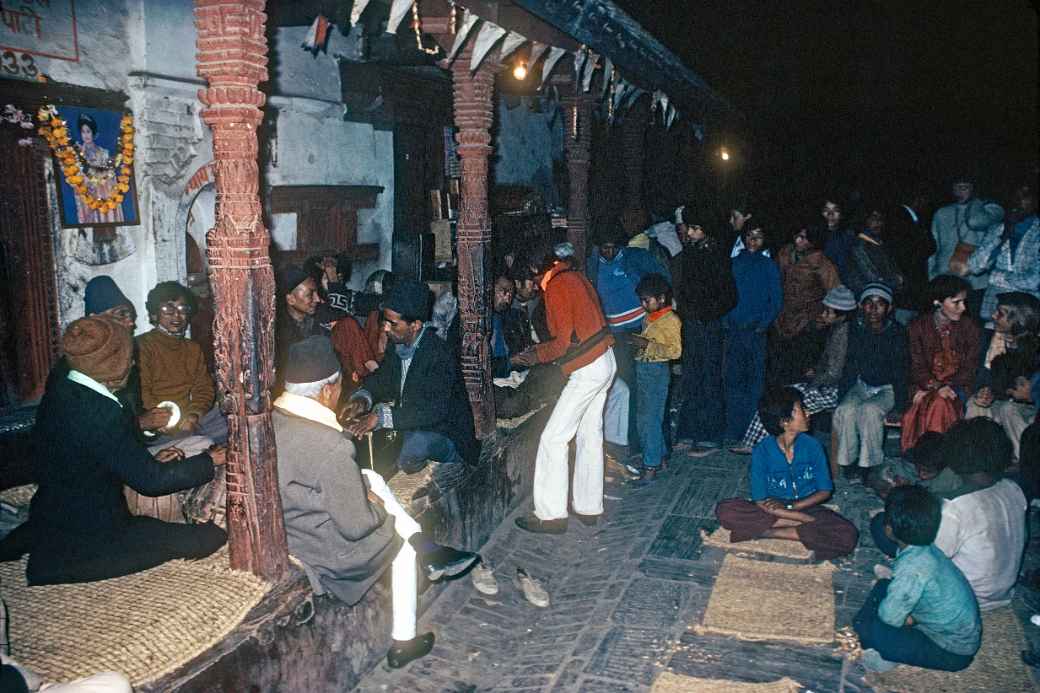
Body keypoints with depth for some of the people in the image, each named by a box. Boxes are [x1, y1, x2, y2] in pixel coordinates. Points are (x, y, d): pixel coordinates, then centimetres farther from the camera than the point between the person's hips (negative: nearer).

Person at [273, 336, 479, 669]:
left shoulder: (271, 420, -9)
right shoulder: (331, 447, -31)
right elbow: (356, 527, -23)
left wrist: (366, 490, 11)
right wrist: (378, 506, -1)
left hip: (279, 531, 7)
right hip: (324, 552, -7)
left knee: (371, 478, 19)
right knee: (402, 542, 19)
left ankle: (430, 553, 28)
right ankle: (403, 642, 33)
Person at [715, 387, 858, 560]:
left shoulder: (812, 446, -8)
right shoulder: (762, 451, -14)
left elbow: (825, 491, -2)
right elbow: (760, 502, -15)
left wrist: (789, 506, -16)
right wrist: (803, 517, -25)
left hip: (806, 506, 1)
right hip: (773, 509, -1)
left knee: (848, 535, -29)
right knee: (725, 510, -29)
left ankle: (768, 533, -22)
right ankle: (805, 524, -22)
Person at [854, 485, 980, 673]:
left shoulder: (912, 569, -32)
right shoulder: (925, 548, -5)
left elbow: (888, 617, -24)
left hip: (953, 653, -9)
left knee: (866, 627, -21)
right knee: (883, 586, 11)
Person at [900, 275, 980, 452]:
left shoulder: (969, 328, 4)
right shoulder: (919, 325, 2)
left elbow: (969, 368, 1)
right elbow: (917, 366, -1)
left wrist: (945, 387, -14)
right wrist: (936, 387, -19)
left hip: (957, 386, 0)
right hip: (925, 383, 0)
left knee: (940, 404, -33)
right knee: (925, 404, -33)